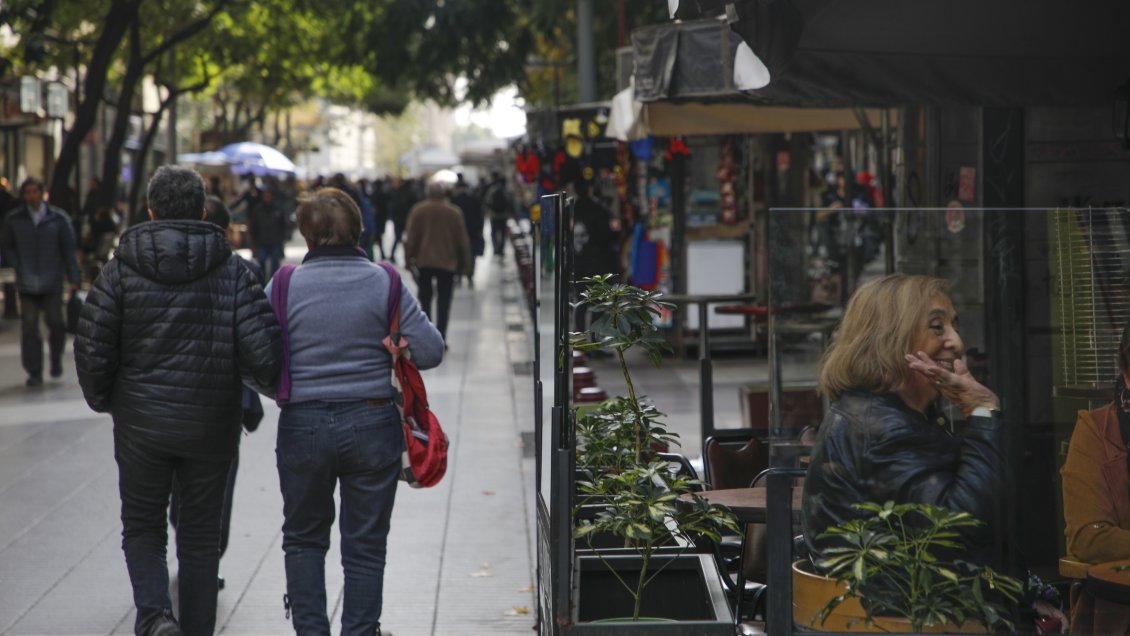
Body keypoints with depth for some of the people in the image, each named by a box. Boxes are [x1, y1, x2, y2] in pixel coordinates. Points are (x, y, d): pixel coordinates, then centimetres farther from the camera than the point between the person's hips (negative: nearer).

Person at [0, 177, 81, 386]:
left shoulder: (58, 218, 2)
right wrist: (18, 267, -1)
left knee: (55, 322, -5)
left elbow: (68, 249, 4)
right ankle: (34, 372, 6)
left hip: (52, 283, -1)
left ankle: (56, 359, 22)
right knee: (29, 328, -2)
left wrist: (74, 278, -1)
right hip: (27, 284, 1)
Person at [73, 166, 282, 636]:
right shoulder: (231, 270, -5)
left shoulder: (122, 267, -5)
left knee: (142, 526, 15)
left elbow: (91, 349, -7)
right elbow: (263, 354, -13)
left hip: (141, 425, 0)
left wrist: (104, 401, 11)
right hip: (211, 426, 0)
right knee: (200, 535, 14)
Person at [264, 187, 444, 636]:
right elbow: (430, 351, -6)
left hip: (302, 427, 0)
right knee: (365, 545, 9)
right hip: (371, 426, 0)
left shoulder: (284, 287, -5)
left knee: (303, 538, 17)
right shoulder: (384, 284, -5)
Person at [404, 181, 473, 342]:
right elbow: (463, 240, 2)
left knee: (425, 298, 15)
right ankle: (440, 339, -5)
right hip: (447, 262, 0)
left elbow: (410, 237, -6)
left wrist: (409, 258, 0)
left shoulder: (418, 210, -2)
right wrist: (466, 264, 8)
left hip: (423, 262, 0)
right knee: (443, 301, 3)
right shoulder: (454, 212, 0)